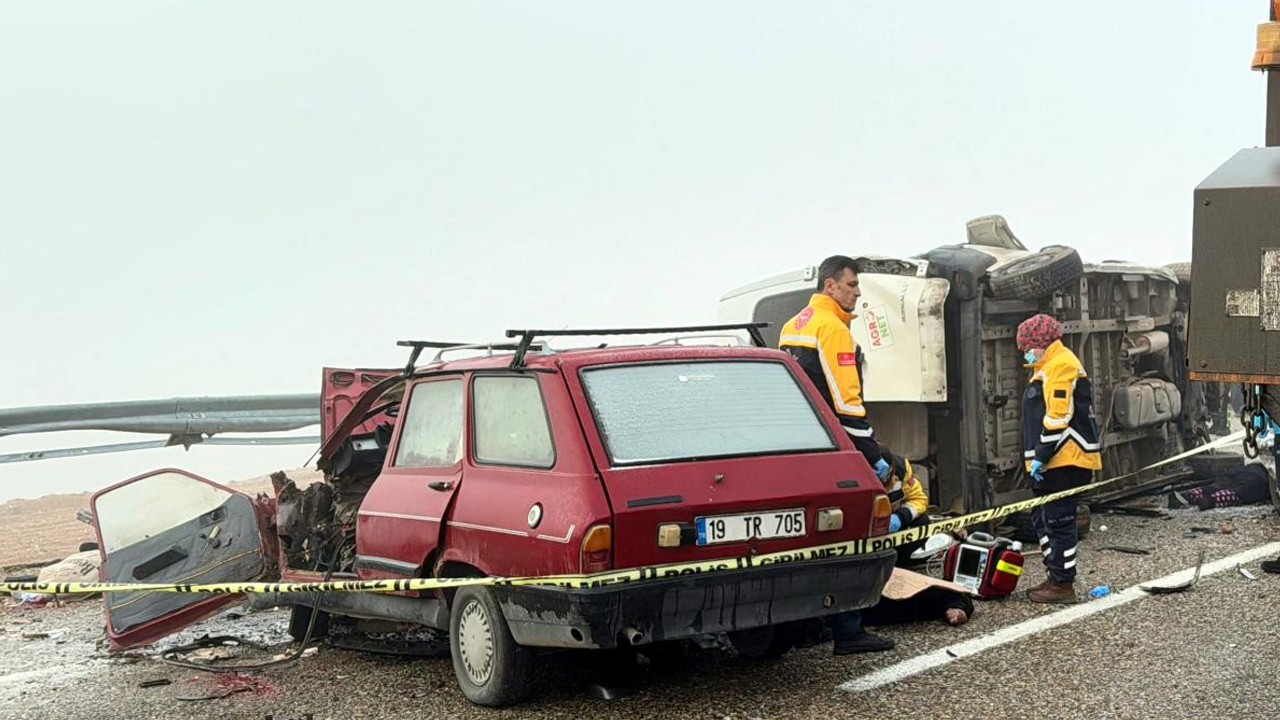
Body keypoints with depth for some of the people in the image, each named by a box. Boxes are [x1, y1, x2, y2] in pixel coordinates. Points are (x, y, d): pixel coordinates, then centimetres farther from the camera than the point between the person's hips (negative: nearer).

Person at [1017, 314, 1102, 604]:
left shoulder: (1061, 365, -14)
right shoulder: (1048, 367, 20)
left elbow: (1058, 418, -20)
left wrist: (1041, 456, -18)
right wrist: (1038, 458, 20)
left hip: (1065, 460, -11)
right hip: (1053, 461, 11)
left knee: (1058, 522, -6)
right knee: (1042, 518, 16)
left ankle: (1063, 584, 0)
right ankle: (1055, 577, 23)